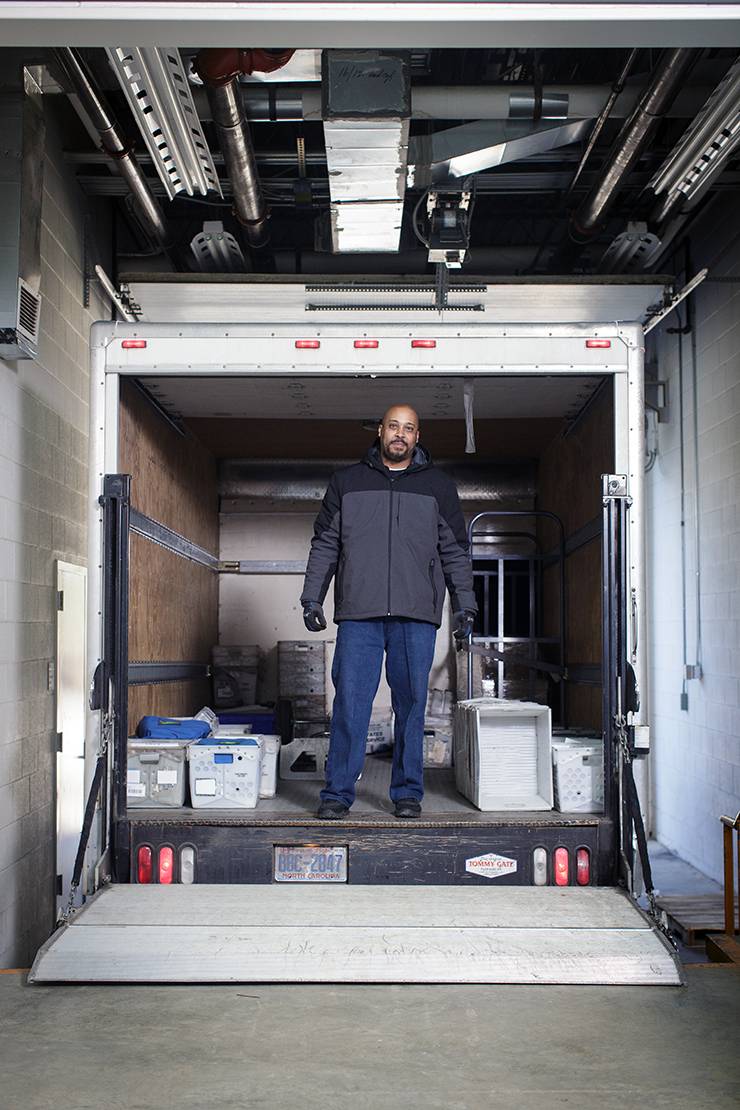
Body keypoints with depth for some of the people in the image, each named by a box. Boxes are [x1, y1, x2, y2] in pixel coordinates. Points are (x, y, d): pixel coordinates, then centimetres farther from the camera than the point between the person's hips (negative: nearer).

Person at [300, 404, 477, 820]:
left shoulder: (438, 486, 13)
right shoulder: (347, 481, 14)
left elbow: (456, 551, 13)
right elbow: (325, 545, 14)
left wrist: (465, 603, 5)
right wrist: (312, 597, 6)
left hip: (417, 615, 0)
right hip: (358, 613, 0)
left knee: (412, 703, 3)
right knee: (350, 701, -3)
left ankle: (408, 792, 13)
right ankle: (338, 793, 4)